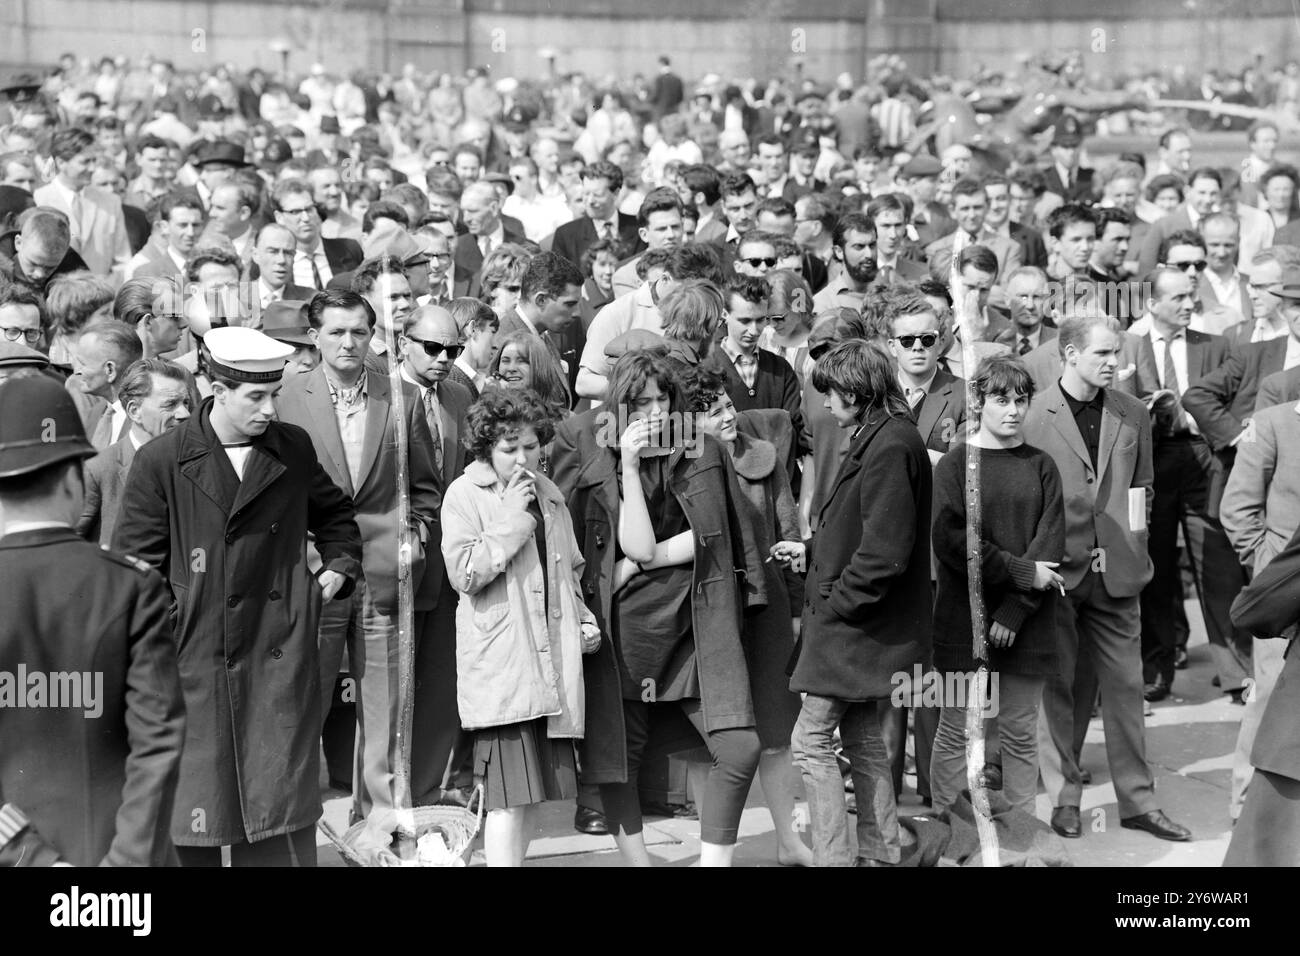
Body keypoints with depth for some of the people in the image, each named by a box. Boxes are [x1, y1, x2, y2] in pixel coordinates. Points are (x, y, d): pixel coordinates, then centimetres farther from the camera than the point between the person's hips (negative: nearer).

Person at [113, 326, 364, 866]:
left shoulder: (293, 449, 6)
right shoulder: (161, 462, -4)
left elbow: (334, 514, 26)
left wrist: (340, 565, 11)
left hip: (281, 660, 3)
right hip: (196, 664, -2)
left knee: (282, 802, 4)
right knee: (191, 817, 3)